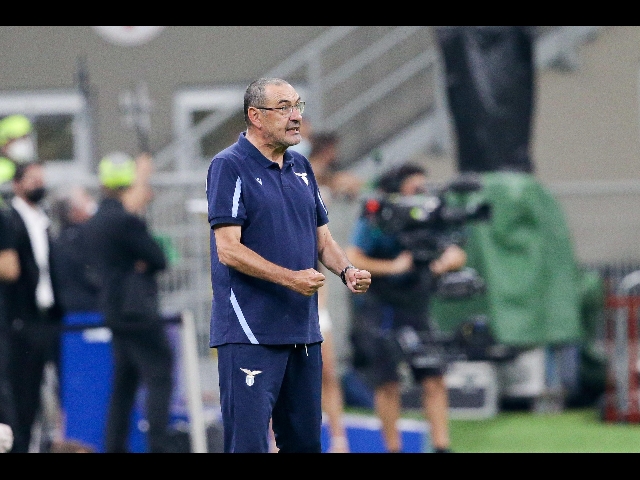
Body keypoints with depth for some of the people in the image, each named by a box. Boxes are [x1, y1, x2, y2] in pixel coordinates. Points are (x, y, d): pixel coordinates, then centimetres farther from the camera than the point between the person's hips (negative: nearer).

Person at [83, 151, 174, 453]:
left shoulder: (93, 223, 12)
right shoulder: (126, 221, -16)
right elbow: (158, 259, -13)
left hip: (111, 312, 9)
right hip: (137, 312, -9)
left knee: (123, 382, 14)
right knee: (159, 377, -9)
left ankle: (114, 446, 13)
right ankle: (157, 446, -16)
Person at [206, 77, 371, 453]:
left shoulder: (301, 168, 15)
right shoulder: (229, 167, -8)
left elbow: (323, 239, 20)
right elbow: (228, 249, -15)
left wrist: (347, 270, -1)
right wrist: (289, 277, -23)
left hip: (303, 331, 8)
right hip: (249, 333, -8)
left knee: (305, 441, 12)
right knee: (249, 443, -11)